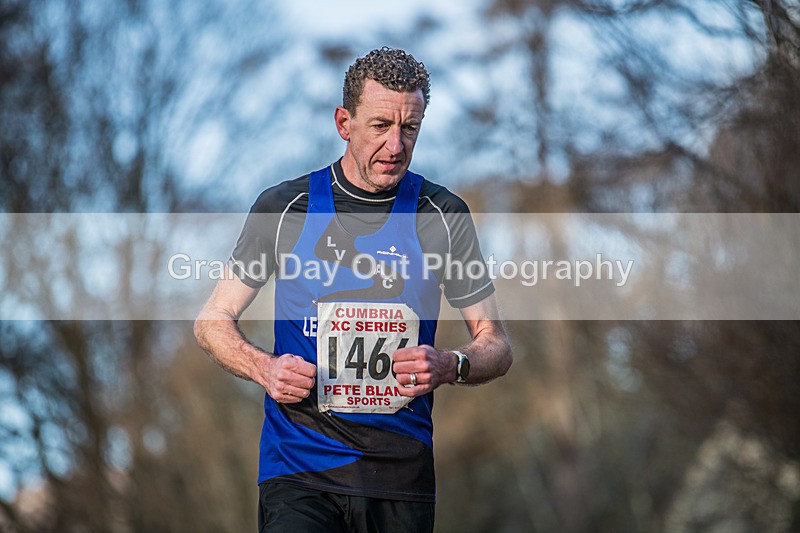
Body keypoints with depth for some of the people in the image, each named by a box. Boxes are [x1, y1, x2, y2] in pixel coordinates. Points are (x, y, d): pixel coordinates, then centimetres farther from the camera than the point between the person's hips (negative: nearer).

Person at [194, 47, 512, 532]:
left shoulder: (443, 215, 4)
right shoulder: (284, 207, 2)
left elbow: (496, 346, 9)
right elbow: (213, 320, 10)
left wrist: (450, 366, -12)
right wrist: (264, 367, -10)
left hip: (402, 473, 2)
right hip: (299, 469, -2)